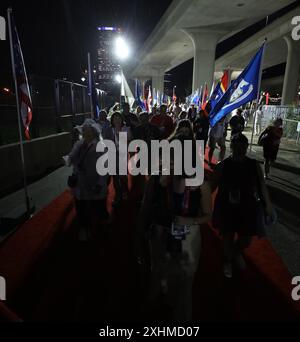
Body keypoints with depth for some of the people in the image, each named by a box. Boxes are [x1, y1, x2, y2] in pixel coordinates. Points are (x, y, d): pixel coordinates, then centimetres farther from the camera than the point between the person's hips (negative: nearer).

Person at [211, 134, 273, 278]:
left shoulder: (254, 165, -6)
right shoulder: (222, 166, -12)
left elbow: (261, 186, 0)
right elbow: (212, 186, -8)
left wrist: (267, 205, -1)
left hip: (248, 209, 2)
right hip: (227, 209, -2)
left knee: (246, 239, 14)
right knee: (228, 236, 14)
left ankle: (237, 253, 51)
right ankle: (228, 261, 43)